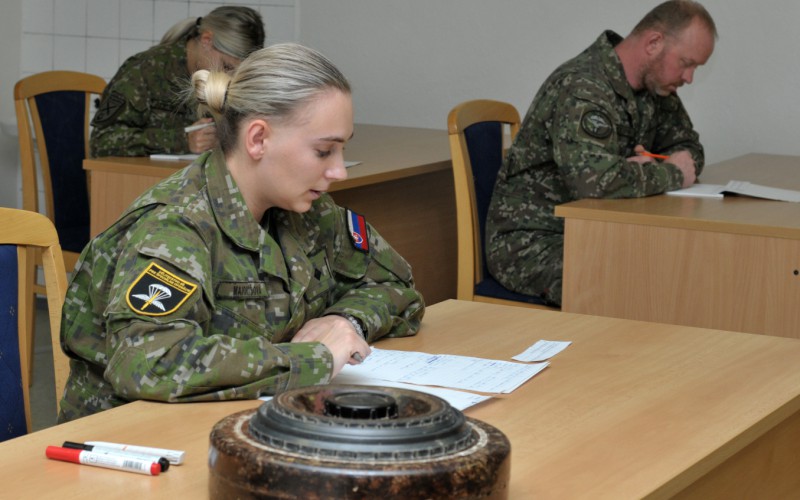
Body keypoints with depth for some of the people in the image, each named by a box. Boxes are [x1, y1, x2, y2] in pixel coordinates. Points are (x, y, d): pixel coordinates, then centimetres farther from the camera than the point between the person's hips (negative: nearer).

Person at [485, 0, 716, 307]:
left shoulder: (655, 85, 6)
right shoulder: (582, 88, -22)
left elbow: (690, 149, 17)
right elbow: (595, 179, -36)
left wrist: (652, 168, -8)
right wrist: (671, 175, -19)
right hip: (531, 239, -8)